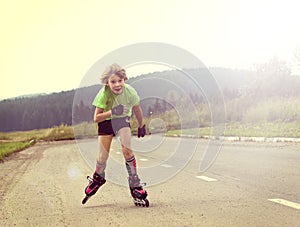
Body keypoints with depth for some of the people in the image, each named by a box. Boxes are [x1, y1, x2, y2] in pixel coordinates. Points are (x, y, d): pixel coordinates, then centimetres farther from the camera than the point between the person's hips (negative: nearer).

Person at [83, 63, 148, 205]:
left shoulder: (129, 91, -24)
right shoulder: (104, 94, -28)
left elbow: (137, 109, -3)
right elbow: (96, 118, -26)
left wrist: (141, 126, 9)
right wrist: (112, 112, -42)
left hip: (123, 119, 0)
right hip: (106, 121, 0)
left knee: (127, 150, -19)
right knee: (103, 156, 0)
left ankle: (135, 184, -7)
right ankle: (98, 177, 32)